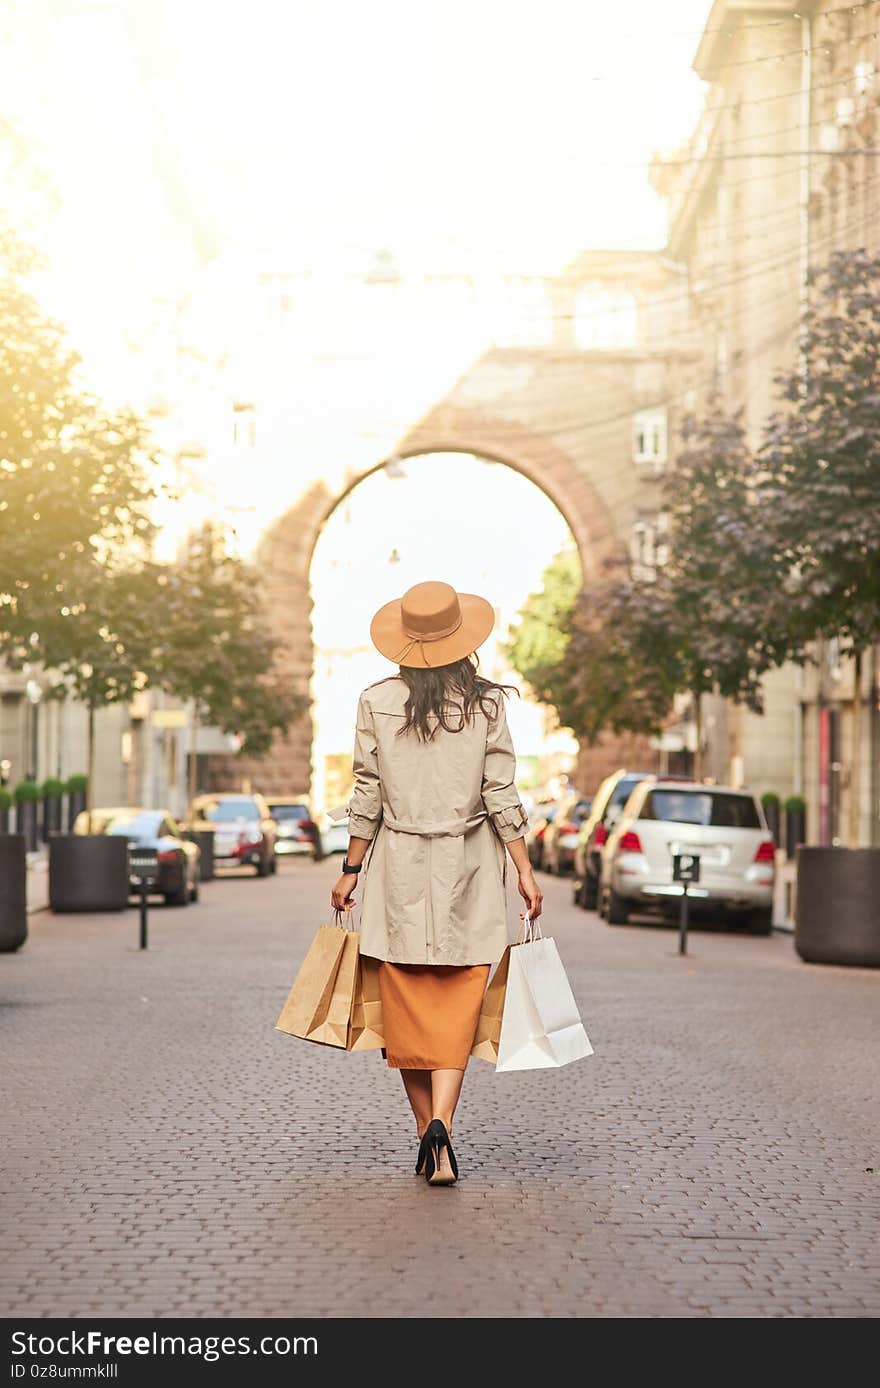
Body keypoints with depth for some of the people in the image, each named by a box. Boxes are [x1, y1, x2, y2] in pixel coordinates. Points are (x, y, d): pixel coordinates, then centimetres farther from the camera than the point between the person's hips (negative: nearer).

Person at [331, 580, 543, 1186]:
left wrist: (350, 871, 9)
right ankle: (441, 1125, -17)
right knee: (458, 1006, 2)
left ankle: (428, 1135, 14)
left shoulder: (377, 703, -2)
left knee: (408, 1007, 10)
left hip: (400, 869, 1)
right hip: (468, 869, -1)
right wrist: (525, 871, 2)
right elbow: (501, 796, -4)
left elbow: (368, 798, 0)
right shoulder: (486, 703, -4)